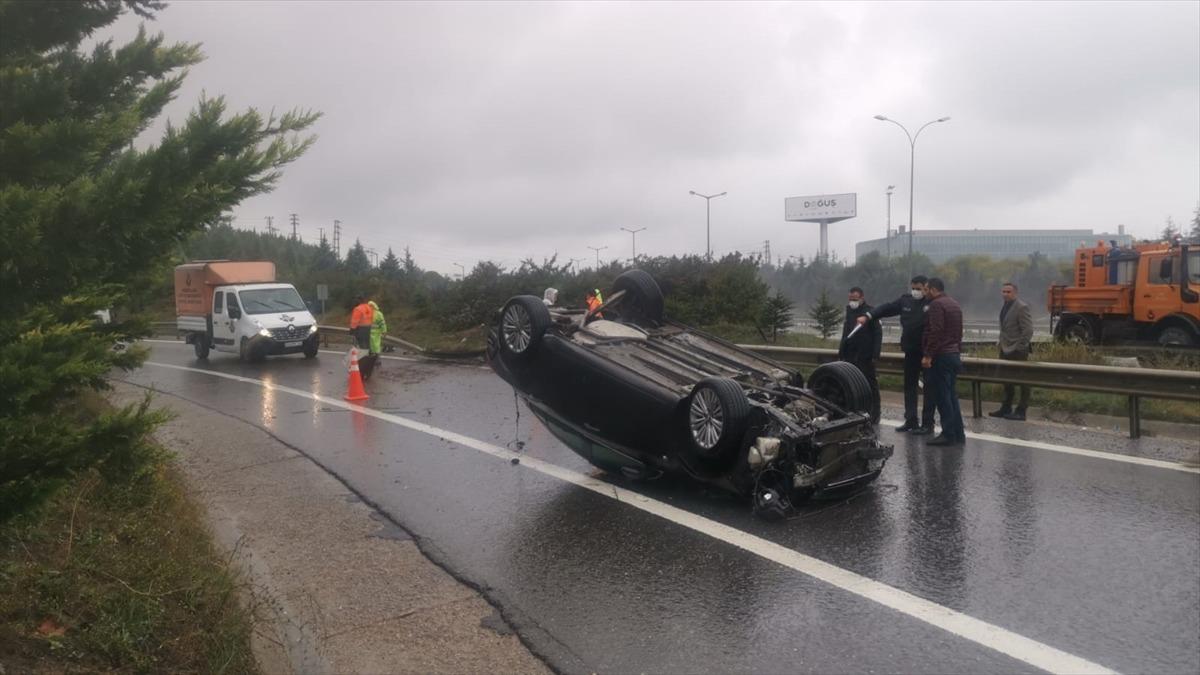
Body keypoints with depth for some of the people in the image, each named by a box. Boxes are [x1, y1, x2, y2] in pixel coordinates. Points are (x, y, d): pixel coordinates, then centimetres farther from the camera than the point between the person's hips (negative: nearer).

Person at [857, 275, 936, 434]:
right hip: (911, 351, 6)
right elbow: (887, 308, 7)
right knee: (909, 386, 11)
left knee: (928, 387, 3)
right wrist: (868, 316, -6)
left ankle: (927, 424, 9)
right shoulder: (905, 300, 7)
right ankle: (911, 421, 20)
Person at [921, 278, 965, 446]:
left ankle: (949, 435, -5)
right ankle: (958, 434, 14)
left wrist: (928, 355, -20)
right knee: (951, 395, 12)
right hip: (954, 354, 9)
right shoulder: (954, 304, 18)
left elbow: (935, 332, -20)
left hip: (941, 356, -9)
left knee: (942, 396, -6)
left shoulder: (936, 304, -12)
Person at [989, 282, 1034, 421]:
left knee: (1022, 381, 0)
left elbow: (1028, 330, -18)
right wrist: (1001, 343, 13)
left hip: (1017, 351, -9)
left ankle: (1021, 411, 5)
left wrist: (1020, 347, -19)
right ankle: (1006, 408, 26)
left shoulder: (1022, 307, -15)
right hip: (1006, 349, 9)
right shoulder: (1005, 306, 12)